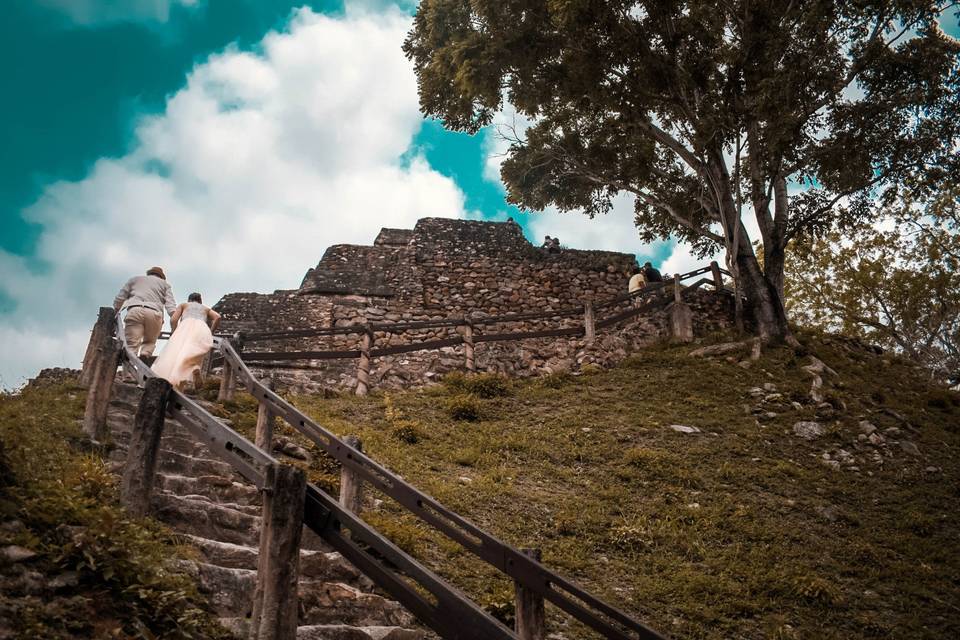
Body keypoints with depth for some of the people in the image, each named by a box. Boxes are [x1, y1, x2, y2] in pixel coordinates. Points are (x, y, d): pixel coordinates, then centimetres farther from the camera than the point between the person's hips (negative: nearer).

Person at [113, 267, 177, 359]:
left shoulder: (134, 279, 33)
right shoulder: (164, 284, 29)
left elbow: (119, 298, 24)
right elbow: (170, 304, 11)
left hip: (135, 310, 0)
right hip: (154, 313, 0)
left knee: (131, 346, -10)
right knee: (149, 342, 12)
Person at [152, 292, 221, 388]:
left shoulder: (183, 305, 36)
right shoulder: (206, 308, 39)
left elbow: (173, 320, 19)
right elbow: (217, 317, 17)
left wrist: (175, 333, 32)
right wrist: (211, 333, 24)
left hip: (187, 325, -2)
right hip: (202, 328, 2)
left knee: (175, 352, -20)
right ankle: (194, 367, -47)